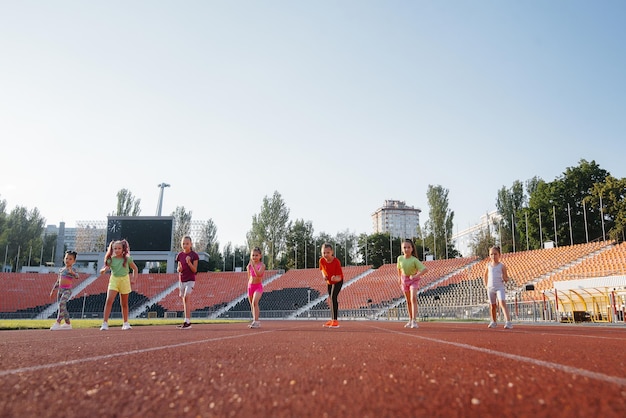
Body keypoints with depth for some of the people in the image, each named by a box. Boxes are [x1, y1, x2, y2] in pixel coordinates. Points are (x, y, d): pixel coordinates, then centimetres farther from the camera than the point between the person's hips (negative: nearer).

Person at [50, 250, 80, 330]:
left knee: (62, 304, -24)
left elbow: (77, 276, -26)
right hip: (60, 290, 7)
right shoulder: (61, 269, 15)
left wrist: (72, 272, -46)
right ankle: (68, 324, 19)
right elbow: (58, 281, 22)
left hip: (67, 290, -7)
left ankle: (57, 323, -25)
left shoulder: (72, 270, -5)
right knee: (62, 306, 9)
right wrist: (53, 290, 20)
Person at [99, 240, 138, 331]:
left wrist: (133, 279, -4)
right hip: (114, 280, 0)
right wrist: (104, 269, -26)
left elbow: (135, 269, 7)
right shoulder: (110, 259, -4)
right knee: (109, 300, -17)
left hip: (124, 280, 0)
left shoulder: (127, 259, -4)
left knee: (124, 303, 10)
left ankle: (125, 323, 22)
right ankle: (105, 323, -13)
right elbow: (101, 271, -4)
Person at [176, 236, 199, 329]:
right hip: (181, 280, 5)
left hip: (190, 280, -5)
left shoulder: (194, 255, -6)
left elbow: (195, 270, -9)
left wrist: (189, 263, -25)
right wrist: (179, 268, -13)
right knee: (184, 300, 8)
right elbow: (178, 270, 11)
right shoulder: (180, 255, 7)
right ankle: (187, 322, 14)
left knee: (187, 297, -20)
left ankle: (187, 321, -25)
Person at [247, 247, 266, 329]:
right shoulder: (250, 265, 5)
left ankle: (256, 321, -27)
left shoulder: (262, 265, -8)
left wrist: (253, 265, -33)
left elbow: (258, 274, -28)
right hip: (250, 286, 6)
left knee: (254, 302, -25)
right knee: (252, 305, 12)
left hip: (258, 286, -6)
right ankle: (254, 321, 26)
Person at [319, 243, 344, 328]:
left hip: (338, 281, -6)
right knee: (330, 300, 15)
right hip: (329, 282, 6)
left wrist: (335, 278, -56)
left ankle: (335, 320, -22)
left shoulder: (336, 262, -33)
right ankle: (332, 320, 30)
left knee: (333, 297, -23)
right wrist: (324, 275, -15)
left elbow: (339, 277, -34)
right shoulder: (321, 260, -19)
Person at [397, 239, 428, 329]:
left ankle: (414, 321, -22)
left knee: (413, 298, -20)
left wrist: (416, 276, -33)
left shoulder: (414, 260, -20)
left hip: (414, 280, -4)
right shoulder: (400, 258, -9)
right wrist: (400, 278, 17)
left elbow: (425, 269, -26)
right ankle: (410, 320, 27)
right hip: (404, 280, 4)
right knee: (408, 301, 13)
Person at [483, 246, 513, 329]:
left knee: (502, 303, -21)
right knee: (493, 306, 12)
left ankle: (508, 321, -27)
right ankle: (493, 322, 27)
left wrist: (505, 278, -22)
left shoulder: (502, 266, -2)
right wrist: (486, 285, 11)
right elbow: (485, 276, 20)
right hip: (490, 288, 3)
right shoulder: (488, 265, 7)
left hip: (500, 287, -3)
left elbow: (506, 278, 2)